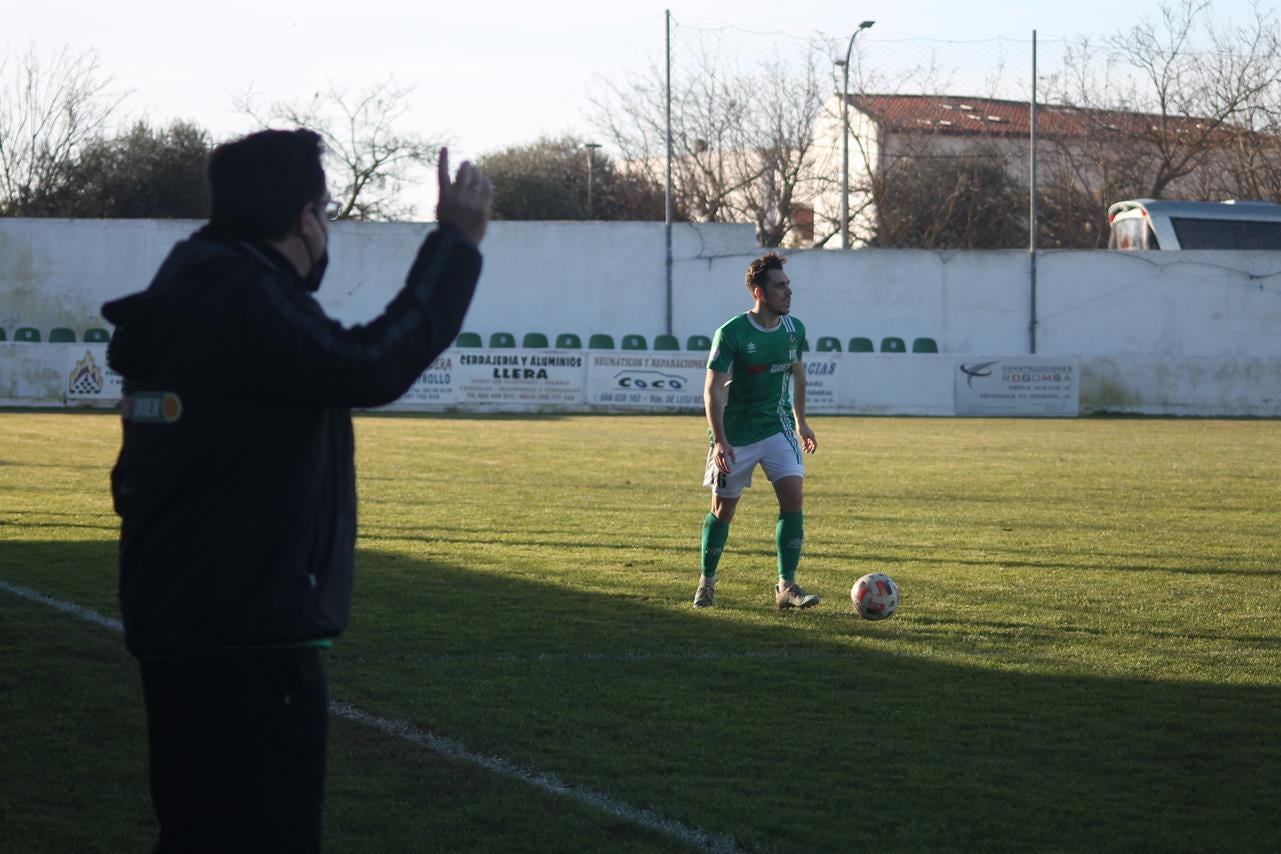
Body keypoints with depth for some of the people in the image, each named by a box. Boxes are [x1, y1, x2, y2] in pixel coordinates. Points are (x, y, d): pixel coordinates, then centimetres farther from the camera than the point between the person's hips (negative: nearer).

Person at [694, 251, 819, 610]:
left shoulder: (794, 329, -3)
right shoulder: (731, 333, -19)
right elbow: (712, 390, -19)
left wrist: (801, 422, 20)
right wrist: (719, 441, -27)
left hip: (778, 427, 4)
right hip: (736, 434, -4)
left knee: (792, 495, -13)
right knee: (724, 507, 6)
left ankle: (786, 586, -9)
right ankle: (706, 582, 26)